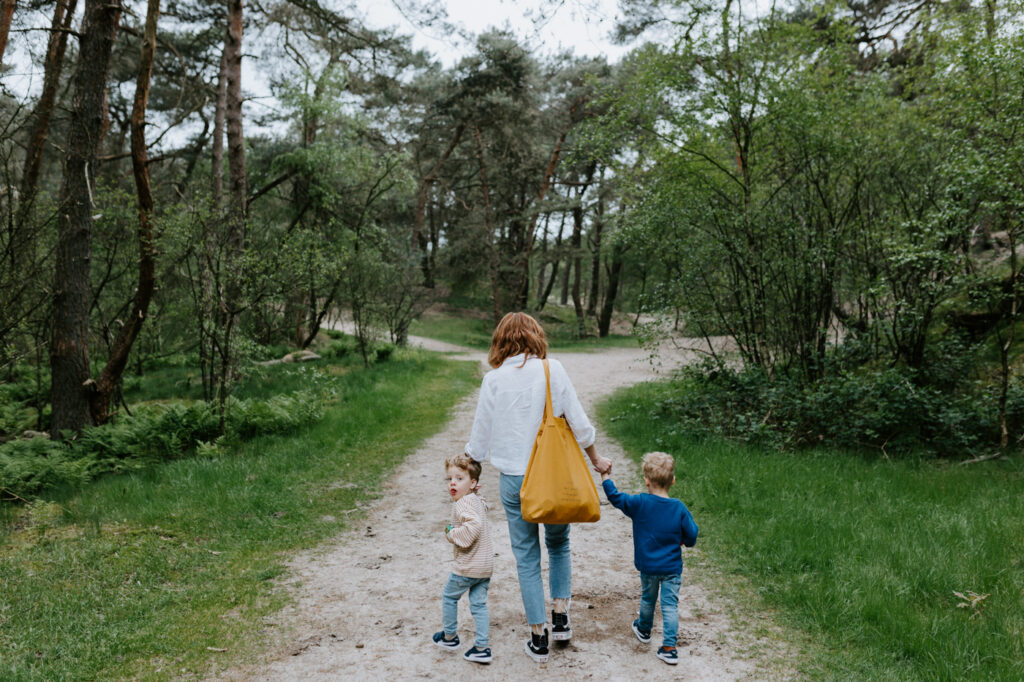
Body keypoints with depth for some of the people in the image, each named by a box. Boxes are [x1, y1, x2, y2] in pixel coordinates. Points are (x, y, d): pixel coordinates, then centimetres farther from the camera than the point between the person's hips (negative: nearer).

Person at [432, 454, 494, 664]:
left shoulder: (462, 503, -19)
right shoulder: (478, 501, 10)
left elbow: (474, 525, -35)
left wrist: (453, 533, -21)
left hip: (468, 566, -8)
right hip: (486, 564, 8)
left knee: (448, 597, 15)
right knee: (479, 604, 11)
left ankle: (450, 636, 30)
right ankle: (482, 648, 10)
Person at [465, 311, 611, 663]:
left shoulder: (493, 380, -4)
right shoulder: (551, 370, -7)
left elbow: (480, 436, 2)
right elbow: (577, 421, -5)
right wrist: (595, 458, 11)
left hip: (514, 479, 0)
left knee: (526, 557, 11)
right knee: (559, 545, 23)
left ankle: (538, 638, 17)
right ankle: (560, 617, 22)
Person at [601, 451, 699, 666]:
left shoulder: (639, 503, -16)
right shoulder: (679, 508, -11)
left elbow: (615, 497, -6)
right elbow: (691, 538, -5)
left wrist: (606, 477, 8)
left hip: (648, 566, 0)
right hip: (672, 568, 0)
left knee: (647, 599, 22)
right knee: (670, 605, 4)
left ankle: (644, 629, 45)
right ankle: (669, 647, 1)